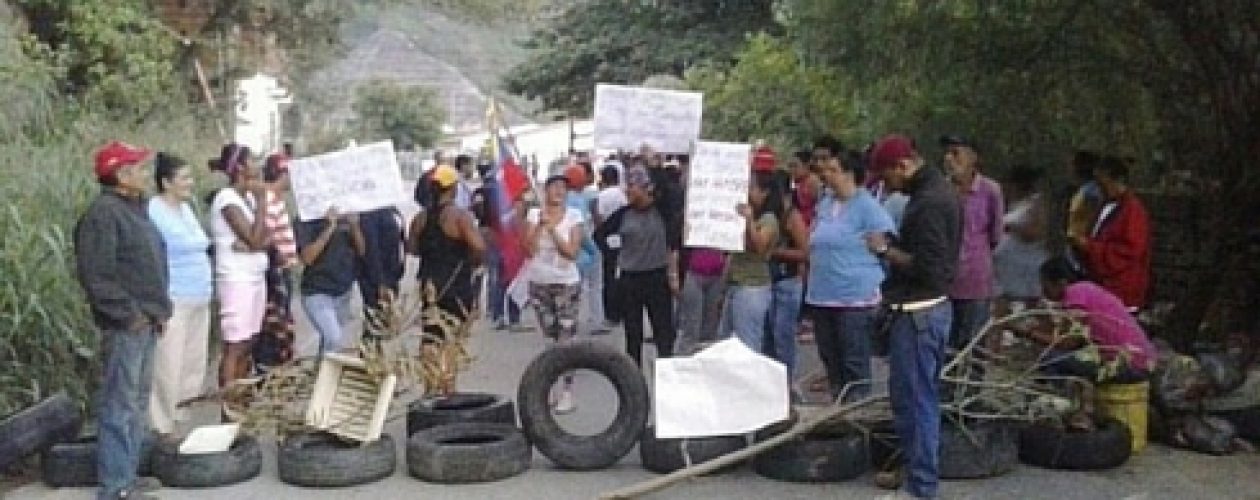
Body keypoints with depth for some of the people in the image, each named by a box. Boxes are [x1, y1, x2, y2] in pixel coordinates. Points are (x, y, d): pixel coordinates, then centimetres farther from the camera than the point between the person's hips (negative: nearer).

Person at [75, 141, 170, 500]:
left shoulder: (134, 209, 16)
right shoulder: (102, 213, -14)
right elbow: (95, 274, -21)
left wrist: (160, 308, 14)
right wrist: (128, 314, -18)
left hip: (146, 324, 10)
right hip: (125, 326, -10)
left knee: (138, 403, 16)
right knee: (119, 405, -6)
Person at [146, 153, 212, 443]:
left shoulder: (186, 208, 15)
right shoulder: (153, 212, -12)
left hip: (199, 300, 9)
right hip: (173, 302, -9)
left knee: (195, 365, 13)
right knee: (168, 367, -5)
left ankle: (180, 420, 24)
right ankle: (164, 427, 4)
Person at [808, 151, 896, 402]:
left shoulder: (867, 206, -9)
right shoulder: (825, 204, 14)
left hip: (856, 298, -8)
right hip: (822, 295, 8)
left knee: (855, 363, -3)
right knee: (830, 358, 14)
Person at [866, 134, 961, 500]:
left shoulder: (928, 202, -20)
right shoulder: (939, 189, 12)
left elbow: (927, 267, -23)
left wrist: (886, 250, -13)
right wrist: (896, 246, 7)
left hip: (918, 312, -11)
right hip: (931, 306, 11)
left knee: (914, 398, -3)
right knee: (920, 396, 18)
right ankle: (914, 468, 30)